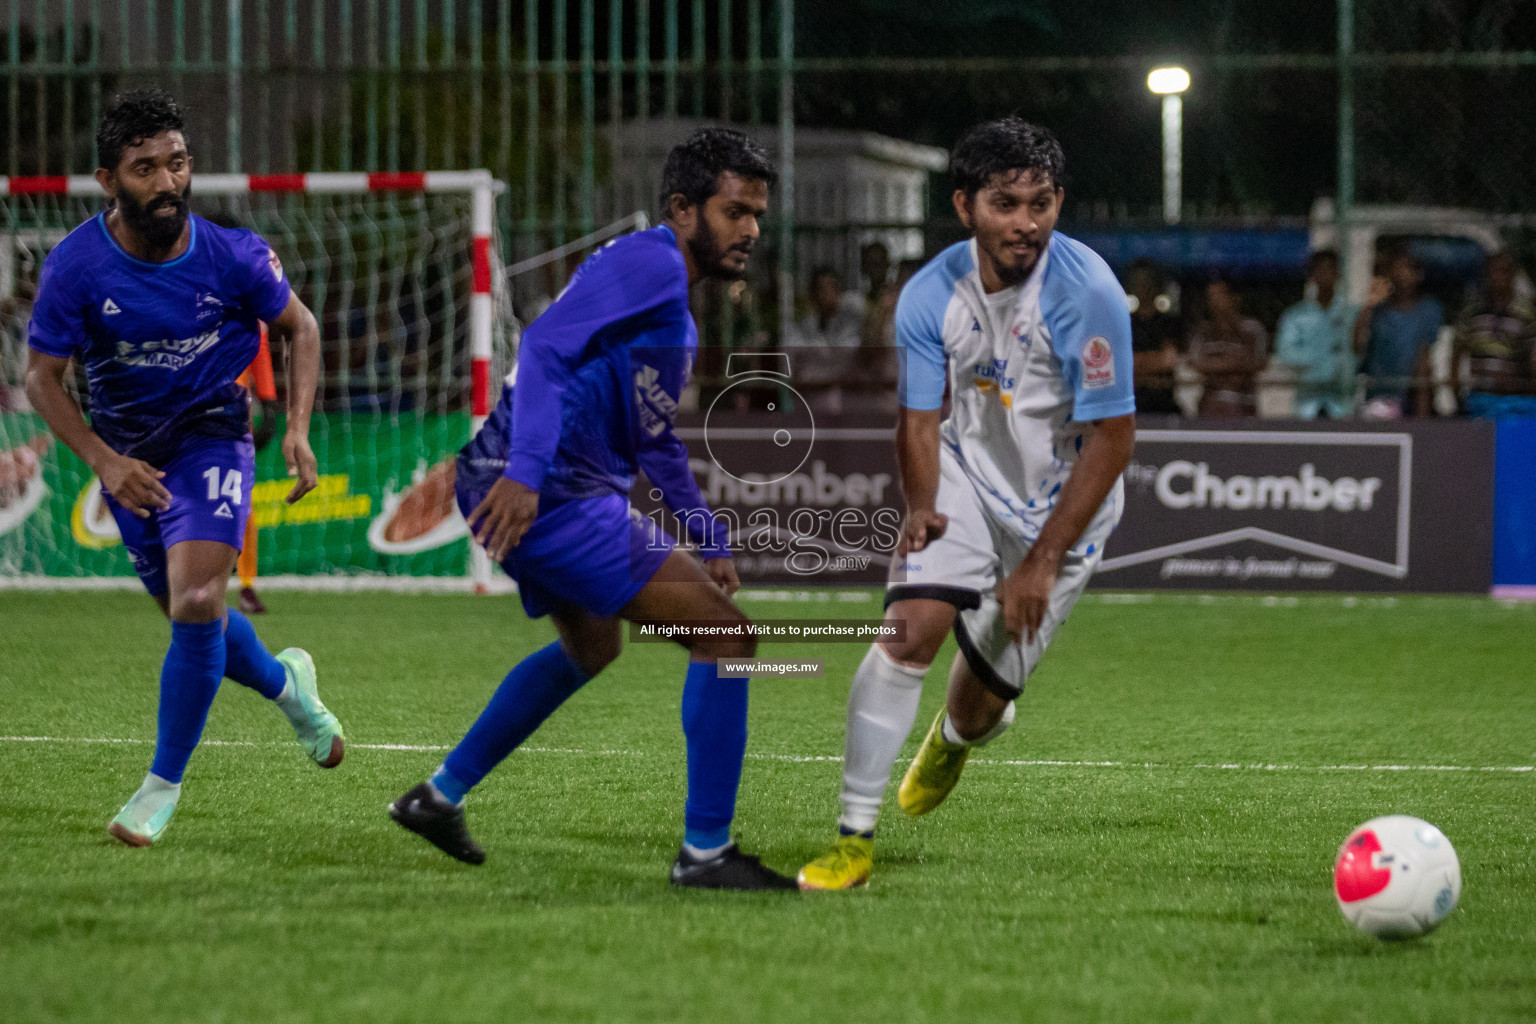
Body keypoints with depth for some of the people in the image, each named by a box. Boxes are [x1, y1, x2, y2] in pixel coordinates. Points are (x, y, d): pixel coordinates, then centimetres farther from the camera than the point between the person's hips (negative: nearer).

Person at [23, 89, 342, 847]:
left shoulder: (230, 255, -18)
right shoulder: (76, 266, -20)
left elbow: (299, 328, 0)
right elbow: (42, 376, -12)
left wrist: (298, 429, -11)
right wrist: (104, 462, -24)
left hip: (212, 439, -2)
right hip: (129, 457, 2)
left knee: (197, 605, -21)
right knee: (190, 615, 13)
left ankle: (163, 783, -5)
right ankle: (284, 681, 48)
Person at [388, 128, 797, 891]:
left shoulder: (677, 312, 21)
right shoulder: (649, 264, -12)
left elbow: (653, 437, 31)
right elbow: (545, 343, -23)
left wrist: (709, 538, 28)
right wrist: (527, 471, -33)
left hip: (547, 494, 11)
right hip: (549, 496, -11)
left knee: (589, 647, 35)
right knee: (726, 636, -11)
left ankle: (439, 796, 42)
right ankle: (705, 851, -6)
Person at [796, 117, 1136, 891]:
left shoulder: (1087, 292, -26)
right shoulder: (930, 295, -14)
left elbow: (1112, 438, -21)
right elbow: (919, 418, -3)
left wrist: (1043, 562, -21)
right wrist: (921, 504, -24)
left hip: (1063, 501, -2)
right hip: (966, 478, 2)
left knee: (985, 692, 4)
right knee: (910, 628, -21)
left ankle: (955, 740, 46)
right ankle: (854, 838, -14)